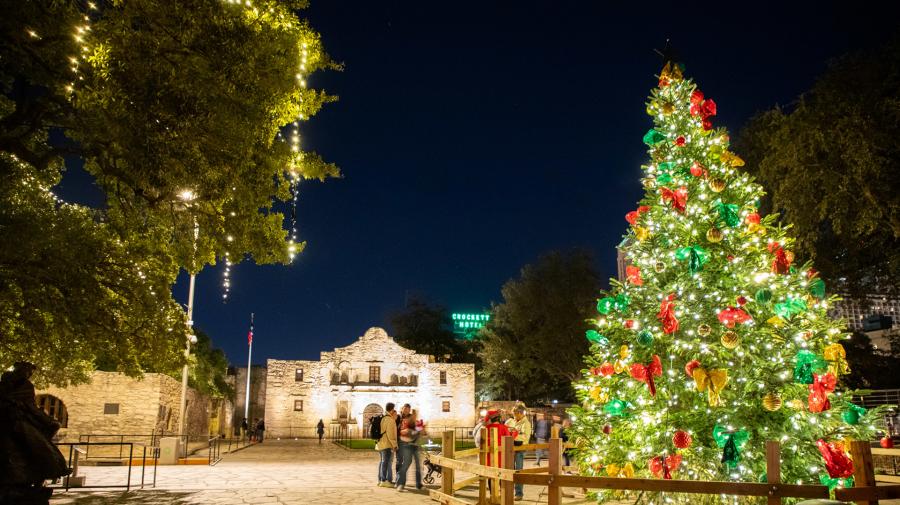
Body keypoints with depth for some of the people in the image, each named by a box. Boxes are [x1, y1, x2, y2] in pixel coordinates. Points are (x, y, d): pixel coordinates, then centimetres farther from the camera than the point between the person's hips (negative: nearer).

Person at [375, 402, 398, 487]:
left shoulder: (383, 419, 16)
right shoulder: (390, 420, -13)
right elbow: (390, 433, -19)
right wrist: (394, 444, -17)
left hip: (381, 443, 10)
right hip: (387, 444, -10)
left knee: (382, 461, 15)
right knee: (386, 461, -8)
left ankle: (380, 480, 20)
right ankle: (384, 481, -8)